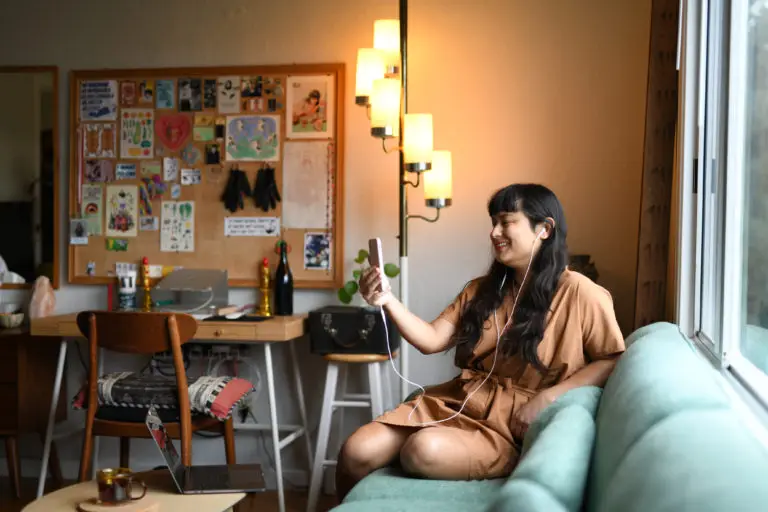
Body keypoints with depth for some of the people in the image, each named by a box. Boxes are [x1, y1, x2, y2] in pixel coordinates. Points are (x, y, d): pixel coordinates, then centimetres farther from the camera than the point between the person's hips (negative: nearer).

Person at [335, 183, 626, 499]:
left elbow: (612, 361, -5)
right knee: (356, 451, -15)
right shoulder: (481, 289, 15)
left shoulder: (579, 293, -3)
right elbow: (432, 340, 6)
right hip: (454, 402, 6)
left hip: (512, 424, -5)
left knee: (425, 450, -35)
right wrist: (388, 300, -10)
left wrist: (547, 398, -16)